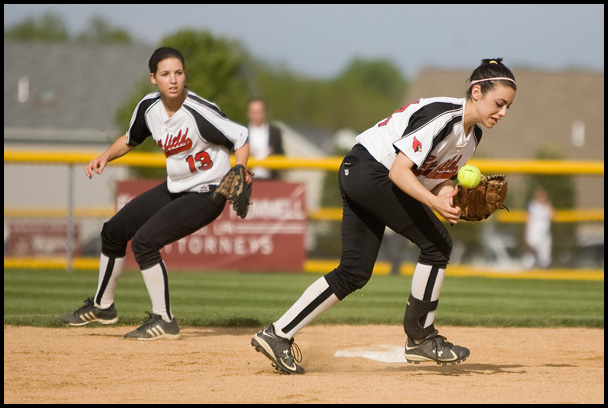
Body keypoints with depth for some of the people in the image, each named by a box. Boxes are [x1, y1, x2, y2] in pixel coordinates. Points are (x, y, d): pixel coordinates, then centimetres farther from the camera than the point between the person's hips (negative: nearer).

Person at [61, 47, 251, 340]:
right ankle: (102, 306, 36)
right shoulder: (149, 107, -5)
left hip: (206, 194, -8)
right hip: (174, 189, 8)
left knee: (144, 240, -21)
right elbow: (130, 139, 14)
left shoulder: (200, 113, -27)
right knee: (114, 230, 15)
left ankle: (163, 321, -9)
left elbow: (241, 140, -20)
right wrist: (105, 157, -2)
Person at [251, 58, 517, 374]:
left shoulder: (472, 134, 9)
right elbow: (399, 171, -27)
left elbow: (439, 179, 12)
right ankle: (420, 339, 3)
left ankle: (277, 335, 5)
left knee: (354, 273, 7)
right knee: (436, 243, -7)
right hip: (372, 172, -10)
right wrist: (435, 202, -38)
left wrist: (449, 195, -10)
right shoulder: (443, 116, -22)